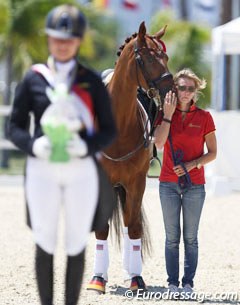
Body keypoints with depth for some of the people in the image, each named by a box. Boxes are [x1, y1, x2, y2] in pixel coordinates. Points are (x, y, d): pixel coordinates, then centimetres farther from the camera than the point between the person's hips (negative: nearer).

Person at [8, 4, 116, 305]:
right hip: (42, 170, 0)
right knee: (45, 244, 2)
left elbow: (109, 130, 5)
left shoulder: (92, 82, 5)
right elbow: (15, 127, 5)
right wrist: (33, 144, -16)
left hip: (81, 170, 0)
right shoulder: (33, 79, 4)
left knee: (76, 245, 4)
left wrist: (87, 146, -15)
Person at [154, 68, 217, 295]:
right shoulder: (164, 114, 2)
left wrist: (192, 164, -15)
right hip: (168, 184, 1)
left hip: (194, 184, -1)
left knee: (190, 237, 2)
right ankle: (172, 282, 10)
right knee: (172, 236, 4)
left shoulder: (204, 117, -1)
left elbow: (212, 153, 0)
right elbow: (159, 143, -15)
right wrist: (168, 114, -16)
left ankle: (188, 282, 8)